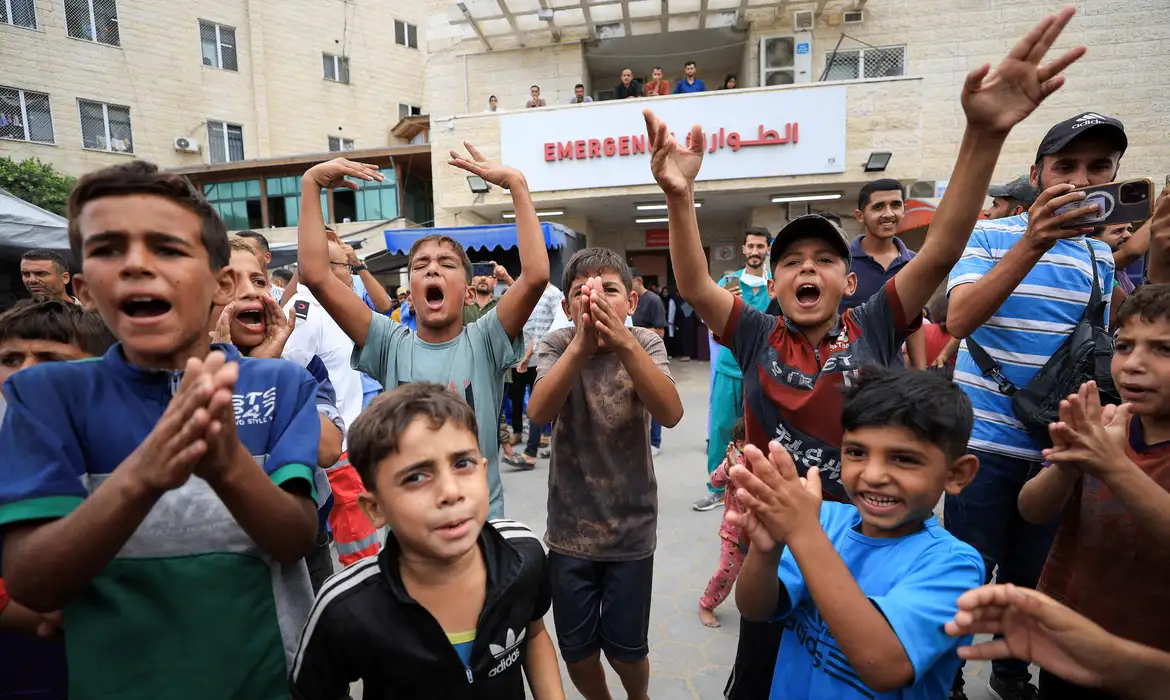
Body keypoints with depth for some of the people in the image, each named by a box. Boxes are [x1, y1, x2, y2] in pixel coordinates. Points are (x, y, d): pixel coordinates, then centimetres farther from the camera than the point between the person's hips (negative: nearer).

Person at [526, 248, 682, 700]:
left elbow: (670, 413, -27)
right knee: (576, 652, 15)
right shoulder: (557, 344, -8)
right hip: (569, 529, 1)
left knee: (626, 650, 14)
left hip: (631, 528, 0)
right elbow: (539, 412, -27)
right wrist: (581, 345, -43)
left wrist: (624, 344, -42)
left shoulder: (645, 343, -9)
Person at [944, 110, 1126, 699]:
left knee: (1031, 576, 19)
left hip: (1059, 449, 5)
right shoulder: (990, 236, -5)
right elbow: (957, 320, -24)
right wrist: (1033, 244, -28)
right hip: (986, 444, -5)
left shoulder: (1104, 258, 10)